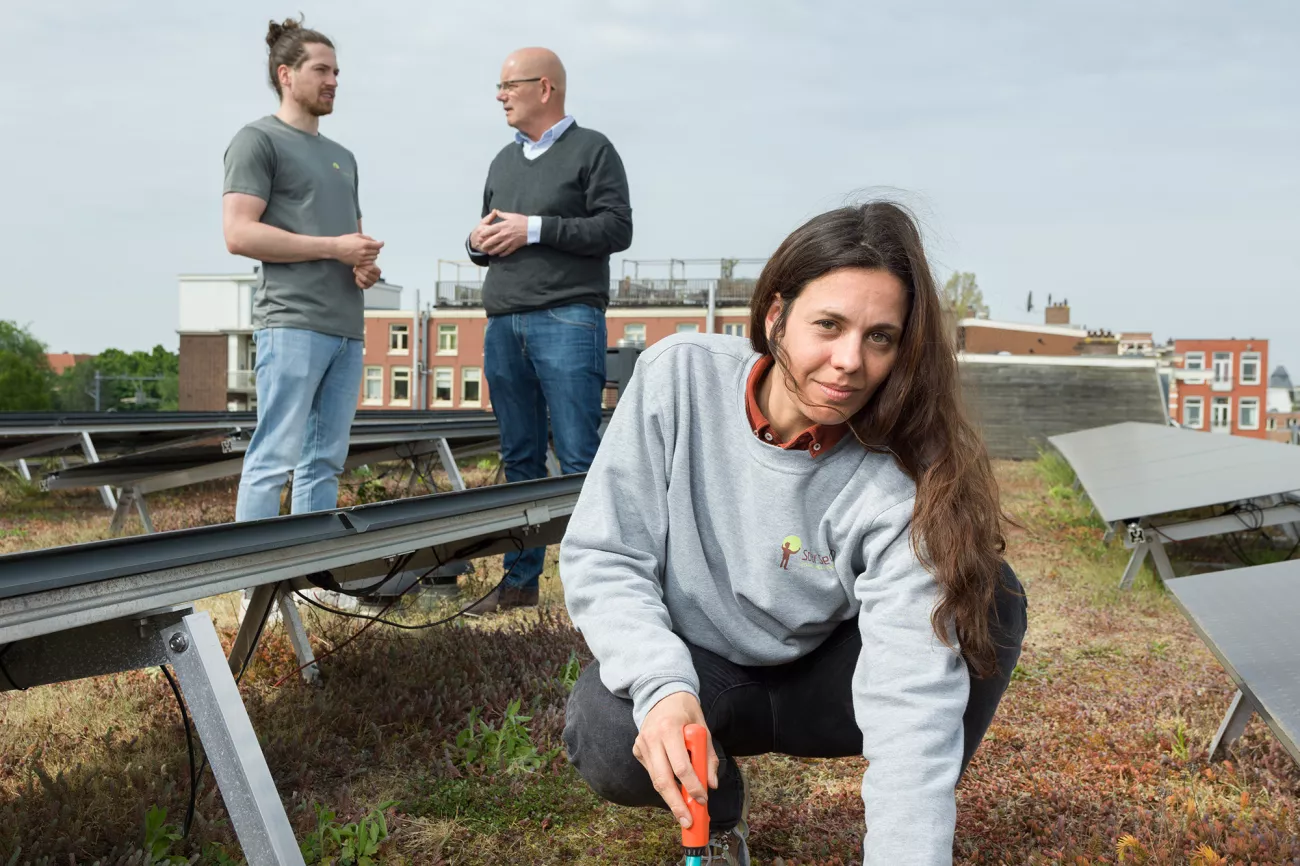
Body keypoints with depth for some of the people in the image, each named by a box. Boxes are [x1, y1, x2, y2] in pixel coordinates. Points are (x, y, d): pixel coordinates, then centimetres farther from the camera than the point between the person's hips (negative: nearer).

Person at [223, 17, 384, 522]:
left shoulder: (342, 157, 25)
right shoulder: (258, 140, 1)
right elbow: (238, 234, -10)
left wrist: (368, 266, 7)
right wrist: (334, 247, -12)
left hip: (347, 328, 8)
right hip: (291, 323, -7)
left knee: (325, 462, 7)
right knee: (275, 457, -10)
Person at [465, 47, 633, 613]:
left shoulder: (592, 150, 3)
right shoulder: (504, 161, 23)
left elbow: (616, 229, -9)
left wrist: (534, 229, -12)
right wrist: (479, 242, 4)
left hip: (566, 320, -6)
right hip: (503, 325, 7)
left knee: (579, 458, -9)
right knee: (520, 458, 9)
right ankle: (520, 580, 15)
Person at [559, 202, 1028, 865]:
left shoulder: (899, 484, -23)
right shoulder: (681, 376, -20)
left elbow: (914, 688, -31)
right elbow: (603, 558, -17)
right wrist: (662, 686, -34)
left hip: (817, 680, 0)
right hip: (687, 662, 0)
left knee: (986, 597, -23)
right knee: (607, 737, -33)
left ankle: (928, 804, 0)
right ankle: (719, 811, 3)